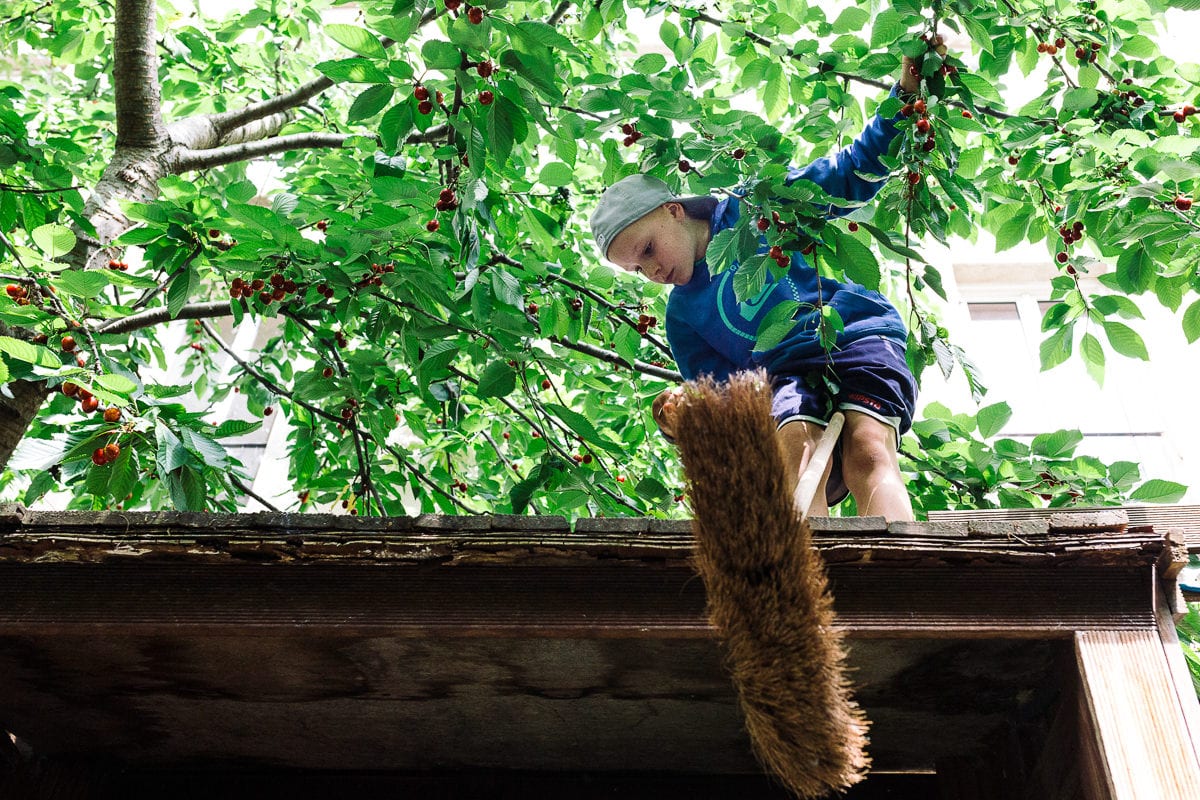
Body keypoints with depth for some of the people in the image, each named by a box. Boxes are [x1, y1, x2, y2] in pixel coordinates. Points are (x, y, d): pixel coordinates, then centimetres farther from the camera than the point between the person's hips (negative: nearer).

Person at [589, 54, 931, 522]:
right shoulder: (683, 315, 16)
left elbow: (854, 172, 15)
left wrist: (905, 94, 5)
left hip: (860, 336, -1)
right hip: (788, 373, 1)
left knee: (867, 452, -30)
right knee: (796, 448, -33)